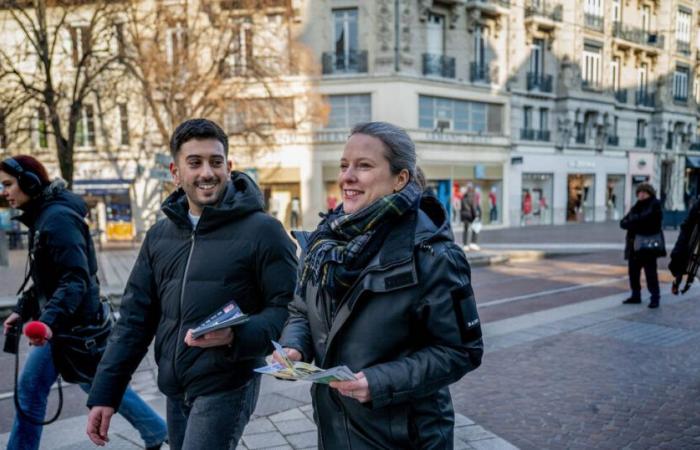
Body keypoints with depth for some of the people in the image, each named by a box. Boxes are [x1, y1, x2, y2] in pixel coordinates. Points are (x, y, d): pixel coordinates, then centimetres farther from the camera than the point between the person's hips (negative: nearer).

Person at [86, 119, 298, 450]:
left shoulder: (261, 230, -12)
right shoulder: (159, 235, 6)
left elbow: (288, 308, -13)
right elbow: (135, 318, 7)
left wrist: (236, 336, -30)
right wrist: (104, 393, 3)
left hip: (226, 388, -6)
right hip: (173, 391, 6)